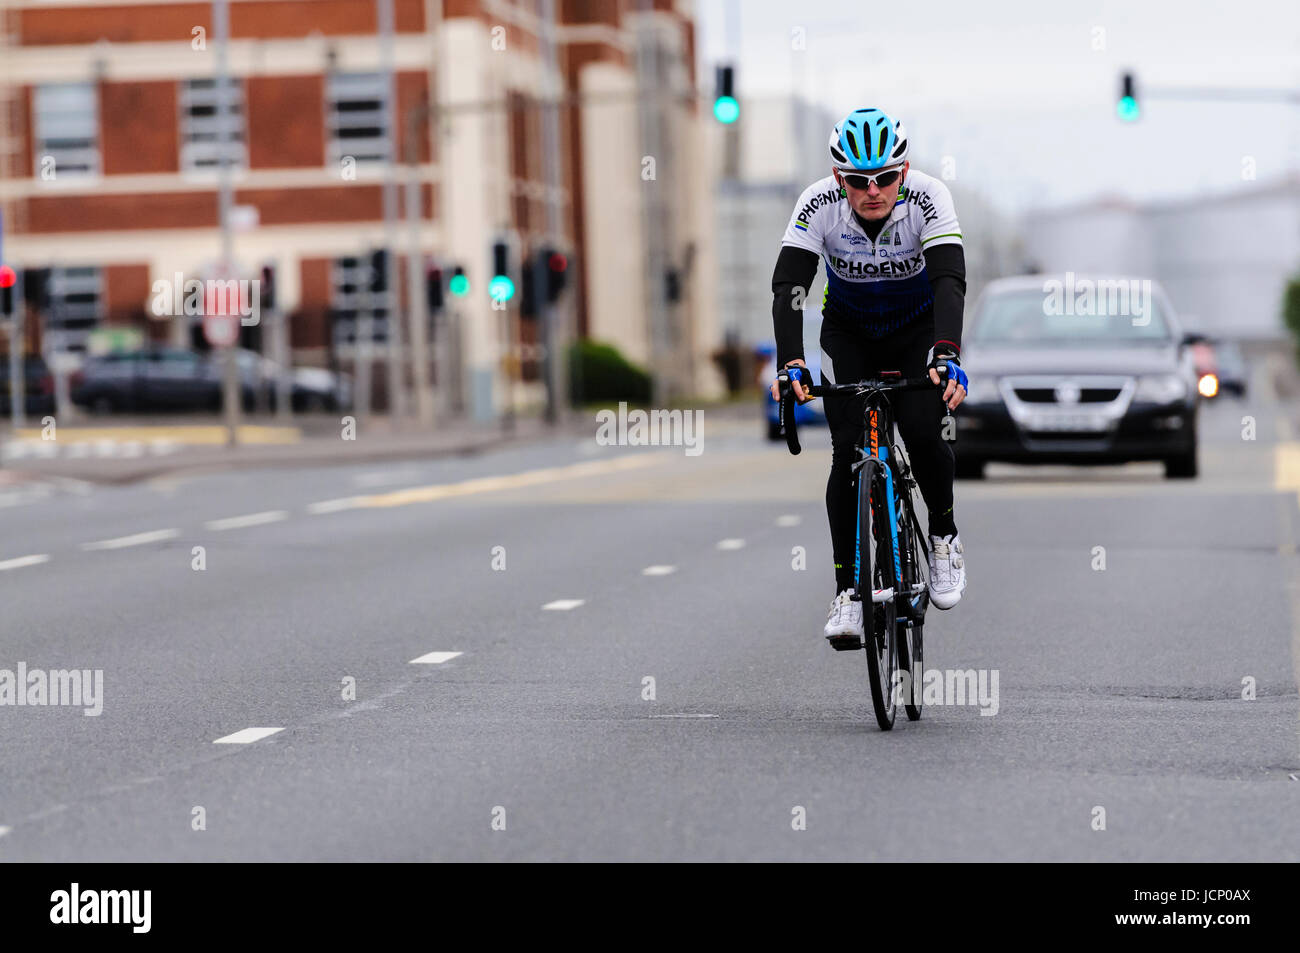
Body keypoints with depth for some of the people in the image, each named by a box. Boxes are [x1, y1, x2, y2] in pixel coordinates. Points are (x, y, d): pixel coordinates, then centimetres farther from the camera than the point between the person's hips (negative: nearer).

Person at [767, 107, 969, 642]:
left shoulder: (928, 198, -30)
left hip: (918, 329, -1)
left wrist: (946, 354, -56)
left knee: (924, 434, -21)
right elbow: (788, 287, -33)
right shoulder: (819, 204, -27)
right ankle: (847, 590, -8)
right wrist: (790, 363, -48)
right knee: (848, 452, -13)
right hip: (848, 332, 1)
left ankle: (943, 537, 7)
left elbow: (950, 280, -40)